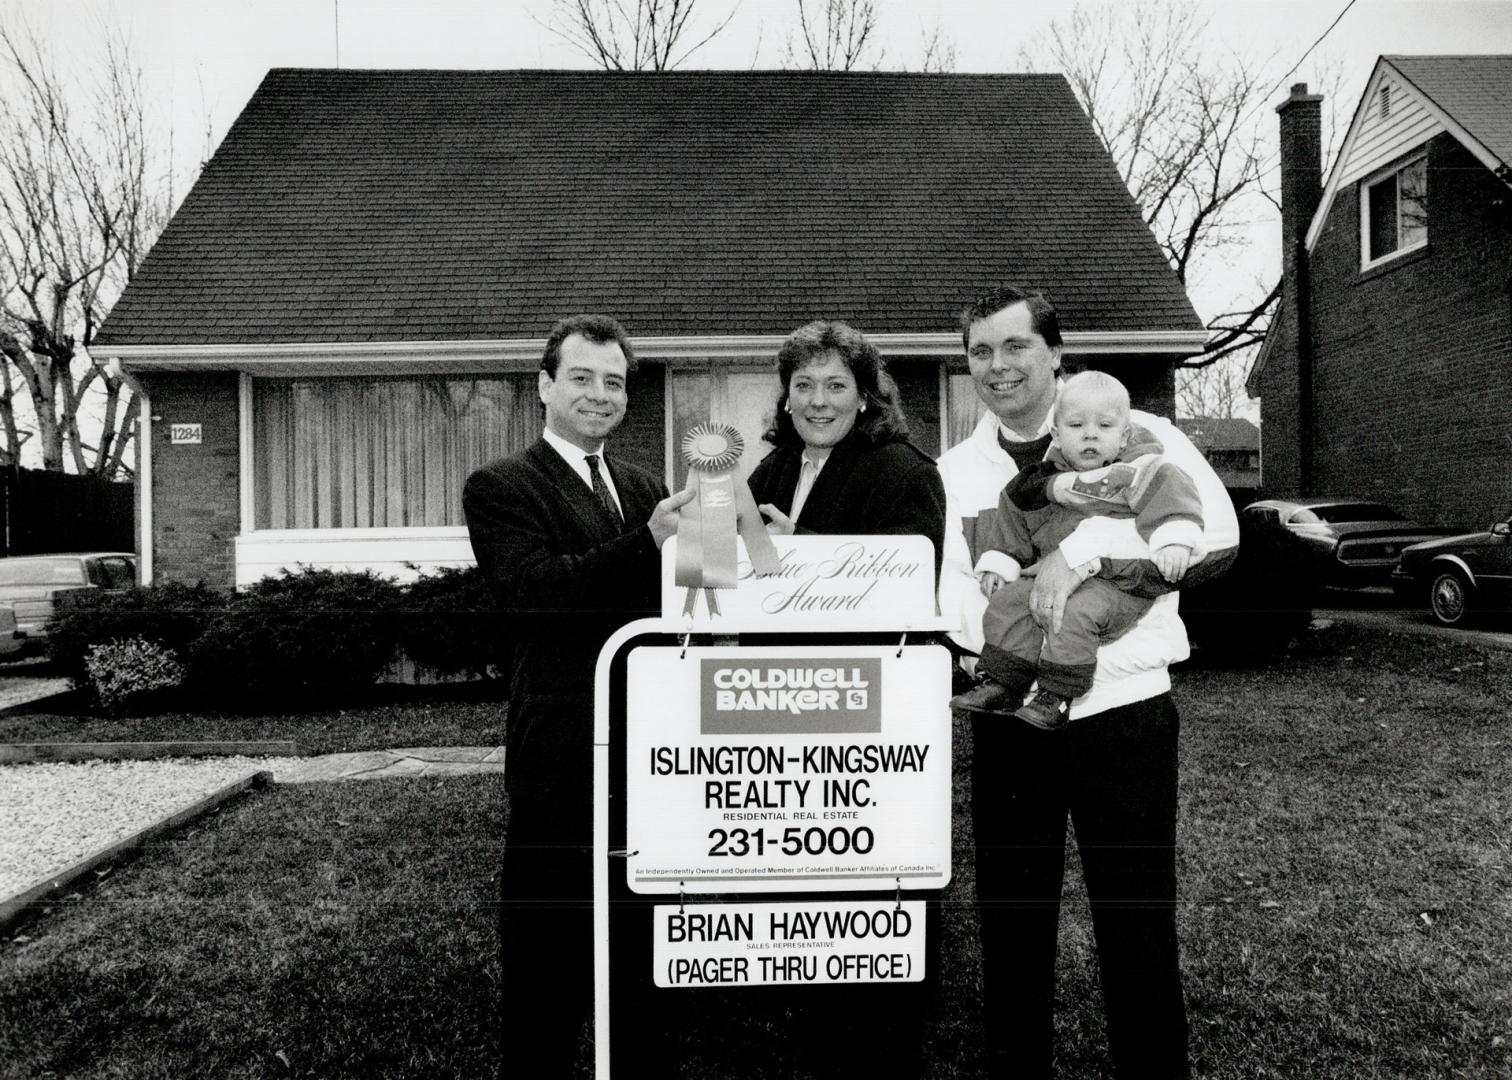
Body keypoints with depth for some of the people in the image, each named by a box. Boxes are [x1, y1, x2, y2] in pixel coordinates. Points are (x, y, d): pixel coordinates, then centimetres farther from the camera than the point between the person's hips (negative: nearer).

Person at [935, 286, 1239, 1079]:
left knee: (1136, 927, 9)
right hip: (1006, 717, 4)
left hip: (1120, 710, -3)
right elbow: (949, 588, 3)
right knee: (1009, 923, 16)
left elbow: (1215, 527, -18)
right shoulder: (956, 470, 7)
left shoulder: (1135, 436, -3)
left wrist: (1079, 550, -25)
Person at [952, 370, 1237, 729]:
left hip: (1118, 583, -6)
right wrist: (998, 562, 15)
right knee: (1008, 600, -12)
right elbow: (1012, 523, 20)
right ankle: (1002, 684, -6)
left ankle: (1055, 696, -19)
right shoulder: (1043, 481, 11)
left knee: (1076, 612, -32)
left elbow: (1172, 491, -18)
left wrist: (1174, 539, -33)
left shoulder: (1140, 471, -4)